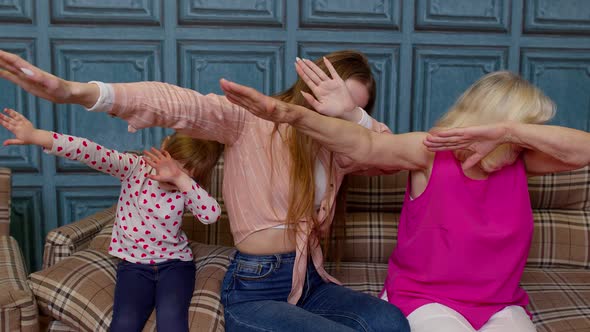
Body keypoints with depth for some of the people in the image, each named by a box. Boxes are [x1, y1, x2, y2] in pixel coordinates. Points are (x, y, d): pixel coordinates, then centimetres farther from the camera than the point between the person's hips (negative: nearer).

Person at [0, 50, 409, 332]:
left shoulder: (333, 147, 13)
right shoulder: (250, 119, -7)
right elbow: (181, 106, -23)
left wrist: (352, 113, -15)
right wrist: (80, 92, -38)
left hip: (312, 281, 5)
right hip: (255, 290, -5)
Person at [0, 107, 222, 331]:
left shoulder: (186, 189, -6)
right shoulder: (134, 167, -8)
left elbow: (212, 215, -24)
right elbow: (91, 152, -23)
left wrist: (181, 179, -30)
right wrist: (35, 136, -32)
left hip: (174, 262, 0)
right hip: (133, 263, 0)